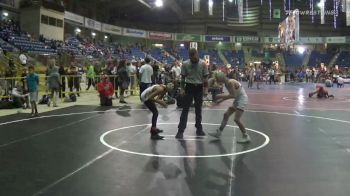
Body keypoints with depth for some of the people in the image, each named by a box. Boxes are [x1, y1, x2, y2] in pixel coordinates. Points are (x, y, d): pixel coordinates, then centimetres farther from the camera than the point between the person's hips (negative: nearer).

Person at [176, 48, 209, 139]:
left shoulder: (203, 64, -5)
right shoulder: (185, 64, -6)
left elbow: (205, 77, 0)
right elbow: (183, 77, 1)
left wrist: (206, 89, -3)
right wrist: (182, 88, -6)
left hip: (199, 88, 1)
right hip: (189, 87, -1)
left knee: (198, 109, 11)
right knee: (185, 109, -2)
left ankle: (199, 128, 23)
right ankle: (180, 130, 0)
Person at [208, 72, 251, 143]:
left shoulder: (230, 82, -22)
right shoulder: (226, 83, 6)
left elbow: (233, 95, -26)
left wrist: (222, 96, -21)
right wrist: (221, 99, 7)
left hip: (242, 99, -10)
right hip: (237, 100, 10)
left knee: (237, 119, -13)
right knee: (226, 115, 12)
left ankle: (246, 137, -1)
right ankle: (218, 132, 21)